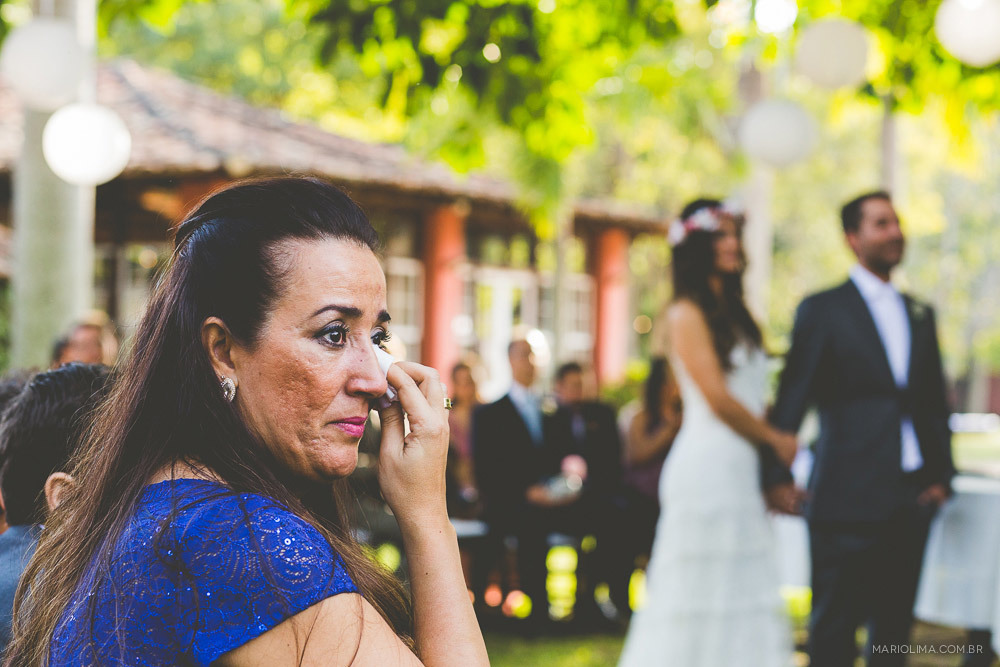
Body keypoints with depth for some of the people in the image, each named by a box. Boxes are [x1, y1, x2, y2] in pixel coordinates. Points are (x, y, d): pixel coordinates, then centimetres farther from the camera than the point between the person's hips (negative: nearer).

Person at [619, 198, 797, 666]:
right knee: (701, 591, -4)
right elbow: (717, 398, -12)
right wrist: (775, 439, -1)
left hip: (743, 471, 8)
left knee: (746, 594, 5)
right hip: (708, 466, -8)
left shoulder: (734, 313, 18)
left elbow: (751, 397, 15)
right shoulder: (688, 313, -6)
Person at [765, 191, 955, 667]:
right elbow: (792, 397, -3)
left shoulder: (920, 315, 15)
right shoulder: (823, 310, 0)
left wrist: (941, 473, 8)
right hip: (849, 498, -5)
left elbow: (935, 401, 18)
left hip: (912, 500, 5)